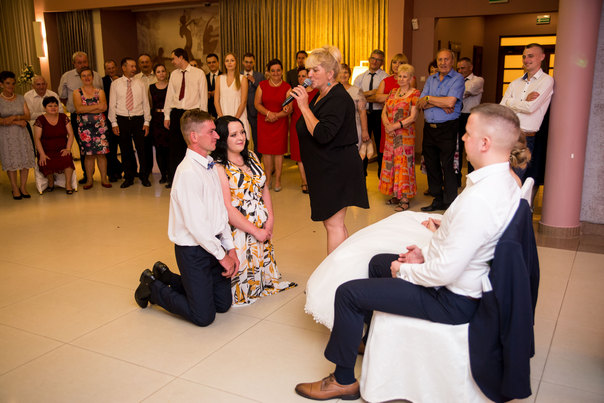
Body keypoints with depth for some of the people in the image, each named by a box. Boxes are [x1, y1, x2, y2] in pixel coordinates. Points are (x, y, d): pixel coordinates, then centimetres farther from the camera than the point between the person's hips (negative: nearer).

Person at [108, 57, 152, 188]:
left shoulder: (140, 84, 6)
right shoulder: (115, 84, 4)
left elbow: (146, 103, 5)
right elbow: (112, 105, 4)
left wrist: (146, 122, -1)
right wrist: (114, 123, -3)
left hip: (138, 119, 0)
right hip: (122, 120, 0)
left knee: (142, 149, 0)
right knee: (125, 150, 6)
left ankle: (144, 177, 14)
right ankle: (128, 178, 17)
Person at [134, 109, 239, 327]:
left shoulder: (211, 165, 5)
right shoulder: (188, 173, -23)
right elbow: (196, 225, -24)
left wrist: (230, 248, 5)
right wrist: (222, 255, -13)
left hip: (214, 243, 9)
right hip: (194, 250, -8)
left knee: (223, 304, 18)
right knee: (204, 316, 1)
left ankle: (168, 277, 30)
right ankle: (152, 286, 20)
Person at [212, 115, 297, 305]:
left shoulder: (251, 157, 9)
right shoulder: (218, 167, -15)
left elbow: (264, 188, 13)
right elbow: (227, 208, -18)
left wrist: (270, 218, -2)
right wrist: (255, 231, -15)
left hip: (263, 228, 7)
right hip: (239, 230, -7)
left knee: (264, 268, 17)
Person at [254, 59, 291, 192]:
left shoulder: (286, 87, 0)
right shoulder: (262, 85, 3)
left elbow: (289, 109, -4)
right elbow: (257, 103, 0)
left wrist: (276, 115, -15)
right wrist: (268, 113, -15)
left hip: (280, 123, -1)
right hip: (264, 123, 1)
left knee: (279, 150, 1)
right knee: (266, 150, 4)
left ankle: (277, 180, 11)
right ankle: (268, 178, 17)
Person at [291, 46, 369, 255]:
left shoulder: (339, 99, -16)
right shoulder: (319, 96, 13)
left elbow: (322, 135, -27)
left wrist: (305, 107, -22)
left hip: (337, 170, -10)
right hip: (325, 170, 10)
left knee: (334, 224, -4)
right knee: (332, 222, 14)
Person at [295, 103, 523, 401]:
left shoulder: (479, 199, -34)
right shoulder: (505, 181, -1)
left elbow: (445, 272, -30)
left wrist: (405, 270, -13)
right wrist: (427, 253, 3)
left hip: (452, 301, -10)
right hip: (466, 283, 10)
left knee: (348, 293, -8)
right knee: (378, 262, 26)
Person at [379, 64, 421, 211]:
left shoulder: (415, 93, -3)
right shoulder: (393, 92, 14)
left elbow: (413, 117, -12)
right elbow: (384, 112, 10)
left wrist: (395, 126, -16)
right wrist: (387, 125, -10)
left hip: (405, 134, -6)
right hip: (390, 135, 6)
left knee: (403, 163, -6)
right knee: (390, 163, 6)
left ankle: (405, 199, -1)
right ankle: (396, 195, 16)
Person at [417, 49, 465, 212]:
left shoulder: (457, 79, -4)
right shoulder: (431, 79, 14)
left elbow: (450, 101, -19)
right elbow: (421, 104, 2)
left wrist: (429, 99, -7)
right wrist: (441, 104, -12)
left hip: (447, 129, -6)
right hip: (429, 128, 6)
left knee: (447, 166, -6)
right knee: (431, 165, 11)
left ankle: (451, 203, 2)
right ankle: (438, 200, 23)